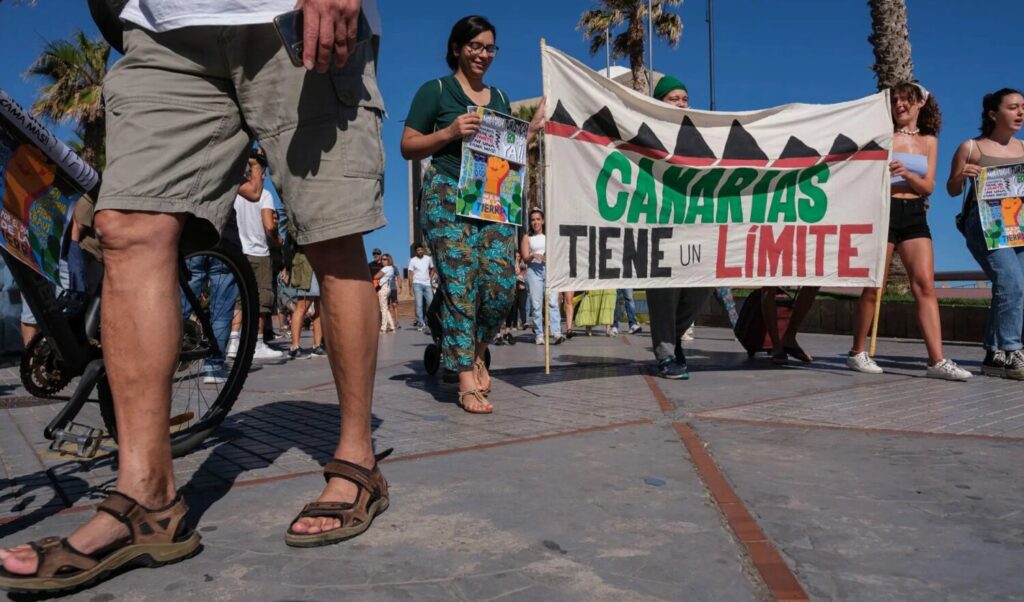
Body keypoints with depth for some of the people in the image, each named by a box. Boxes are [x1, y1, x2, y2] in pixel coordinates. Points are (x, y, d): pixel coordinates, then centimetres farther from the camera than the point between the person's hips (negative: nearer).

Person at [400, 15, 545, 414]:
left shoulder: (500, 98, 22)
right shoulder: (435, 90, 7)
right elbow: (408, 147, 1)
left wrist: (532, 130, 10)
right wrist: (451, 132, -13)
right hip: (448, 196, -4)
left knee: (501, 284, -7)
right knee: (460, 285, -10)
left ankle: (477, 353, 19)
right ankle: (466, 381, -6)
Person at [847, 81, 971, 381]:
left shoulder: (929, 141, 13)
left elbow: (928, 187, 5)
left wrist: (907, 174, -14)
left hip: (915, 215, 4)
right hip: (884, 210, -4)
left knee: (926, 285, -6)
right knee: (874, 288, -2)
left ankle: (937, 360, -8)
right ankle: (857, 352, 10)